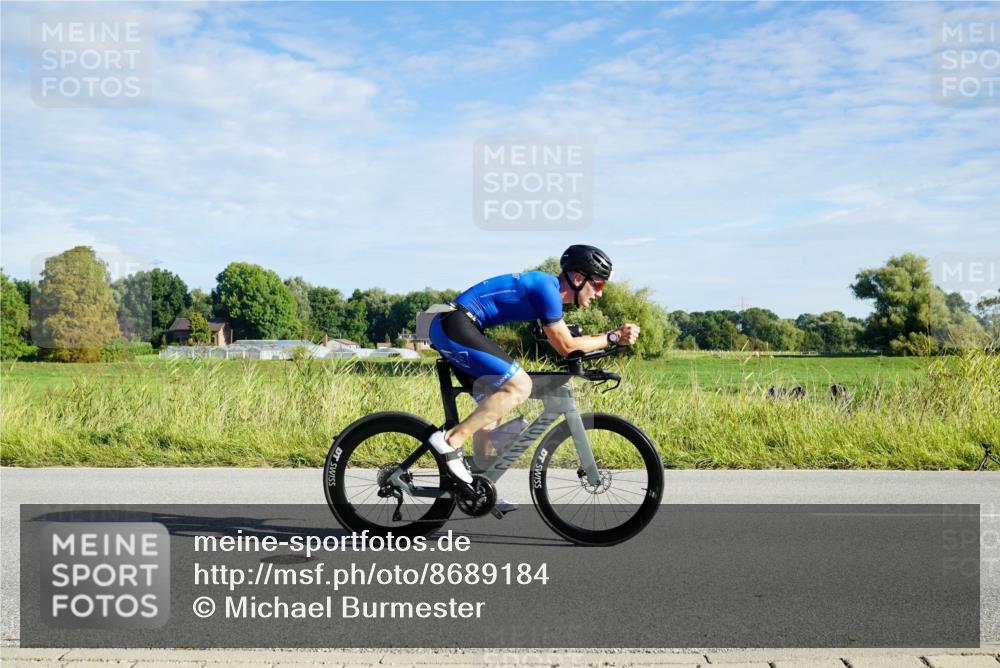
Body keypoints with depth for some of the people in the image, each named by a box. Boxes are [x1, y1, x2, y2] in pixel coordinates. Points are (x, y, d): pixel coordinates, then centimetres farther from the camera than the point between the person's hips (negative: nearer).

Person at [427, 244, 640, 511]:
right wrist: (613, 338, -2)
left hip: (447, 328, 11)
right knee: (519, 386, -16)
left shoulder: (548, 287, 16)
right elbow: (566, 347, -10)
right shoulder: (547, 288, -13)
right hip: (455, 326, -11)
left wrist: (615, 336, 10)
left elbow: (563, 342, 18)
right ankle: (451, 439, -13)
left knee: (492, 402, 14)